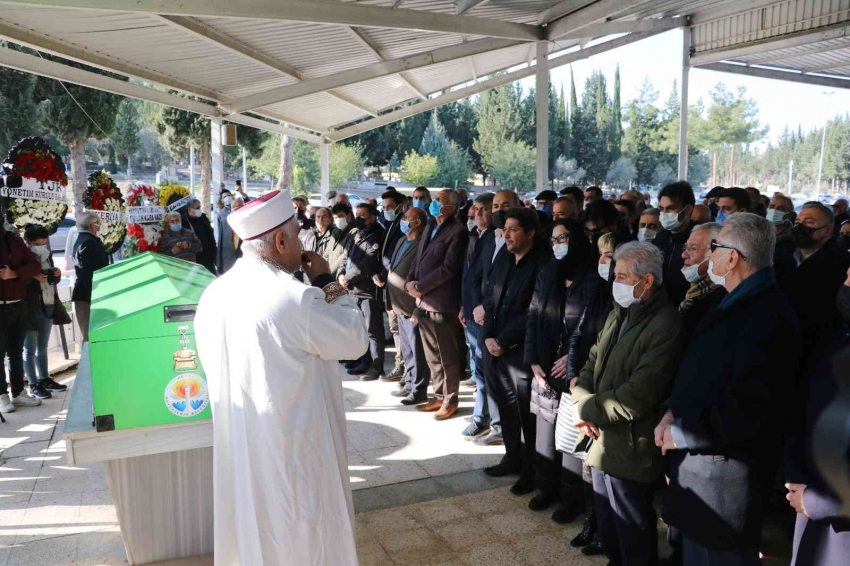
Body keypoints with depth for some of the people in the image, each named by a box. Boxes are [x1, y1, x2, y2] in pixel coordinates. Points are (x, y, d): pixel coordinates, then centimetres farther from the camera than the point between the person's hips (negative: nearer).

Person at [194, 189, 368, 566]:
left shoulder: (213, 294, 0)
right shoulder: (296, 298, -24)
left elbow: (214, 368, 10)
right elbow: (356, 341, -12)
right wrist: (326, 282, -4)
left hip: (238, 448, 7)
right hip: (292, 451, -7)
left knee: (250, 535, 23)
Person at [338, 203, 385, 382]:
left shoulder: (376, 238, -10)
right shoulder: (356, 236, 16)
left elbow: (365, 265, -17)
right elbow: (348, 258, 17)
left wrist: (348, 279, -13)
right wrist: (341, 274, -2)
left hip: (369, 290, -9)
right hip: (355, 290, 9)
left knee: (373, 330, -2)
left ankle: (376, 366, 5)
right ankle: (364, 361, 27)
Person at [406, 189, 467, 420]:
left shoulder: (458, 231, -10)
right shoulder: (430, 227, 17)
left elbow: (448, 268, -18)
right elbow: (419, 259, 17)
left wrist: (420, 286, -14)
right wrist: (410, 282, -1)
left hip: (442, 302, -8)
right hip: (424, 301, 8)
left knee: (447, 355, 4)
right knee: (432, 355, 16)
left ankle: (450, 400, 16)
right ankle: (439, 396, 28)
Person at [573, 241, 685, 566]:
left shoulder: (665, 325, -21)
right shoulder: (618, 314, 9)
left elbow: (637, 397, -25)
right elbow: (592, 363, 9)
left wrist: (588, 409, -14)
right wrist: (582, 402, -10)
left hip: (630, 450, -8)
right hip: (602, 441, 8)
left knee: (633, 533, 12)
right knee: (608, 524, 24)